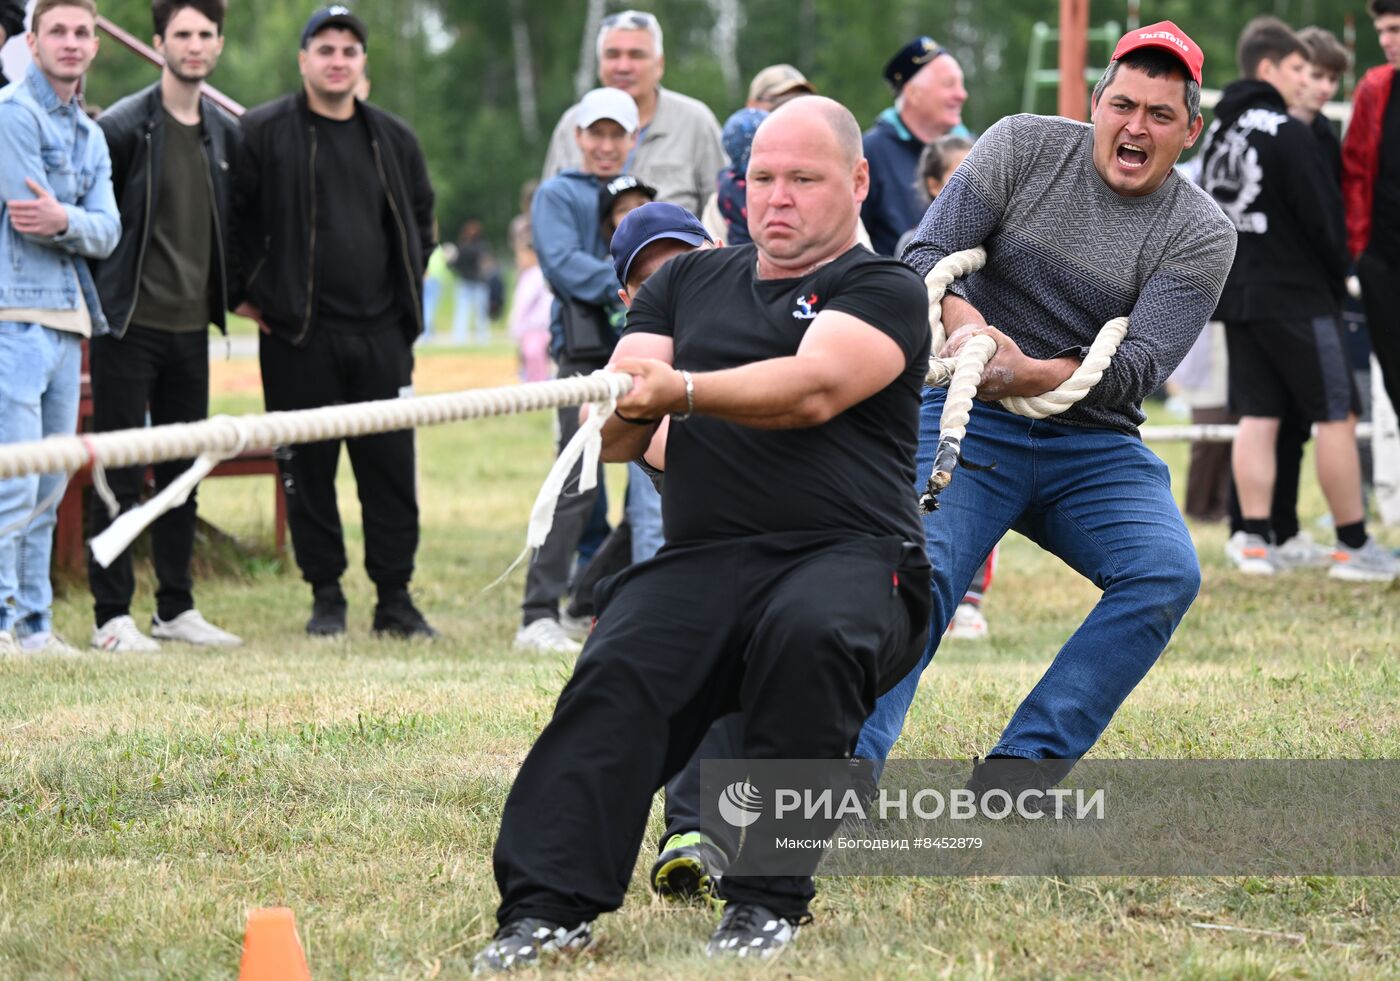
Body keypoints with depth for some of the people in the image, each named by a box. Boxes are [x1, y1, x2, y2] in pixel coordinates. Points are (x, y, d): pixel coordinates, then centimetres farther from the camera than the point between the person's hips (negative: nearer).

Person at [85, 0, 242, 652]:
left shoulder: (226, 134, 9)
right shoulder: (124, 126, -9)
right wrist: (103, 290, -8)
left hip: (191, 328, 6)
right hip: (129, 324, -6)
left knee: (183, 473, 10)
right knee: (120, 474, -3)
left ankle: (176, 609, 18)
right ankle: (112, 616, 0)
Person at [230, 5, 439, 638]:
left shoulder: (394, 139, 12)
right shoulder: (263, 133, -1)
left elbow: (421, 220, 24)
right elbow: (233, 221, 1)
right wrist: (248, 294, -1)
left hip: (381, 335, 3)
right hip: (299, 336, -3)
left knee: (391, 468, 1)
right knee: (308, 469, 1)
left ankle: (395, 598, 8)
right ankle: (326, 596, 11)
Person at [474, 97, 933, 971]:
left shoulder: (886, 292, 9)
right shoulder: (690, 283, 25)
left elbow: (813, 390, -12)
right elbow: (615, 436, 17)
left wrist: (682, 391, -27)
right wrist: (624, 404, -8)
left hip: (851, 555, -3)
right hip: (701, 561, 3)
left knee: (810, 634, -37)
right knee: (619, 670, -28)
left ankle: (767, 900, -26)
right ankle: (549, 904, -36)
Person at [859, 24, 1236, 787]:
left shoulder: (1202, 234, -3)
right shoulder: (1022, 147, -1)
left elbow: (1138, 366, -14)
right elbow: (926, 255, -7)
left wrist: (1031, 373, -33)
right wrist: (962, 319, -31)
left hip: (1094, 447, 2)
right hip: (970, 424, -1)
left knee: (1166, 574, -23)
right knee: (919, 574, -25)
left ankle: (1017, 775, -23)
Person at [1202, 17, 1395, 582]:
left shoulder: (1218, 132, 11)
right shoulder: (1287, 134, -14)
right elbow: (1325, 217, -12)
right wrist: (1337, 280, 4)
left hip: (1236, 296, 8)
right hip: (1296, 296, -8)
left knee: (1257, 418, 7)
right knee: (1337, 416, -1)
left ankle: (1256, 540, 2)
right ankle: (1354, 547, 1)